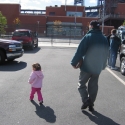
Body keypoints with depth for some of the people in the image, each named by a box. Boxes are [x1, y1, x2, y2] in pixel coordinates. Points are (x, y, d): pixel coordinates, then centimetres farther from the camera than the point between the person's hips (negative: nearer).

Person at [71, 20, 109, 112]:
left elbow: (80, 51, -15)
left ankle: (86, 101, -1)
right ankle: (91, 104, 21)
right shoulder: (104, 39, 6)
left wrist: (74, 63, -7)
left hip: (87, 66, -5)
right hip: (98, 67, 5)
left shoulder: (88, 37, -13)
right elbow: (106, 54, 11)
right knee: (93, 86, 15)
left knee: (82, 84, 12)